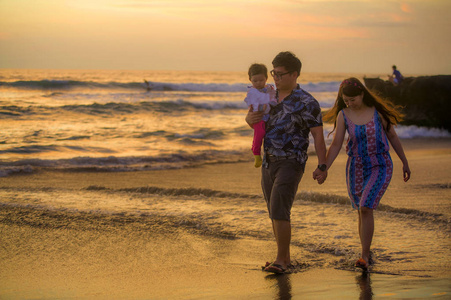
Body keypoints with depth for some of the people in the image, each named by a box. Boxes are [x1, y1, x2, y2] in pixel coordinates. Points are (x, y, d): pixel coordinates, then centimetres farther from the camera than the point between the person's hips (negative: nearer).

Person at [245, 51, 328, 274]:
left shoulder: (306, 103, -12)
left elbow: (318, 136, -13)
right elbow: (253, 121, 20)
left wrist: (322, 167, -23)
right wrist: (250, 117, -6)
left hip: (291, 163, -7)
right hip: (269, 163, 7)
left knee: (279, 211, -16)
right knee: (275, 213, 11)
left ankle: (280, 261, -8)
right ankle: (285, 258, 22)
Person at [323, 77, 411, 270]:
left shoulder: (378, 110, -10)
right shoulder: (343, 115, -6)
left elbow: (392, 135, 2)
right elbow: (336, 145, -3)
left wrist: (405, 162, 9)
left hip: (380, 167, -3)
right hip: (356, 168, 3)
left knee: (366, 208, -19)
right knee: (362, 212, 11)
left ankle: (364, 257, -14)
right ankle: (367, 253, 29)